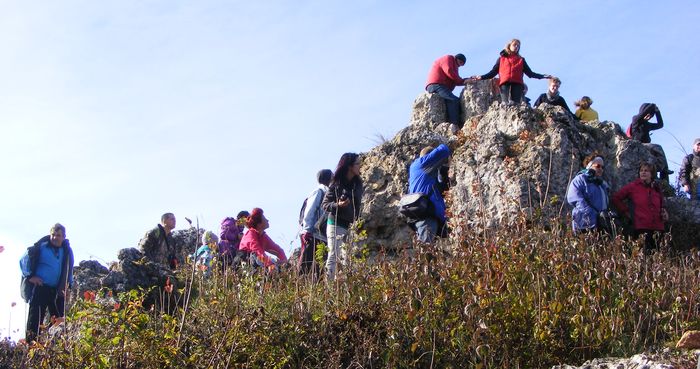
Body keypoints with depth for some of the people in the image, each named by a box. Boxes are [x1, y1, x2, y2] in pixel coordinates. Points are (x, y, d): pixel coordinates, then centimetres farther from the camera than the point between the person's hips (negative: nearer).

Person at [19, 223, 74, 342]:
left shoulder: (67, 250, 9)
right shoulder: (41, 247, -7)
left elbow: (69, 269, 24)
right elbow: (24, 259, -1)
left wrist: (68, 283, 12)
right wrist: (30, 276, -6)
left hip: (57, 290, 5)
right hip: (40, 288, -5)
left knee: (59, 318, 4)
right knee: (35, 317, -5)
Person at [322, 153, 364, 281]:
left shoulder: (358, 183, 7)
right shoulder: (336, 184, -8)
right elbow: (324, 204, -6)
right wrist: (337, 205, -24)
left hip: (351, 226, 6)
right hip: (336, 224, -6)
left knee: (348, 257, 6)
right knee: (333, 256, -7)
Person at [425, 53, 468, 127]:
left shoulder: (454, 67, 32)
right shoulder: (448, 58, 4)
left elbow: (456, 81, 18)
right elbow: (449, 72, -13)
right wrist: (462, 81, -6)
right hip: (436, 85, -11)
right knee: (454, 100, -27)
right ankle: (454, 125, -38)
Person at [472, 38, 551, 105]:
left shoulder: (521, 60, 26)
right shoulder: (501, 59, 22)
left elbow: (530, 73, 20)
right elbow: (493, 72, 16)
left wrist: (543, 76, 8)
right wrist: (481, 77, 2)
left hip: (517, 84, 2)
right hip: (504, 83, -2)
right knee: (505, 104, -20)